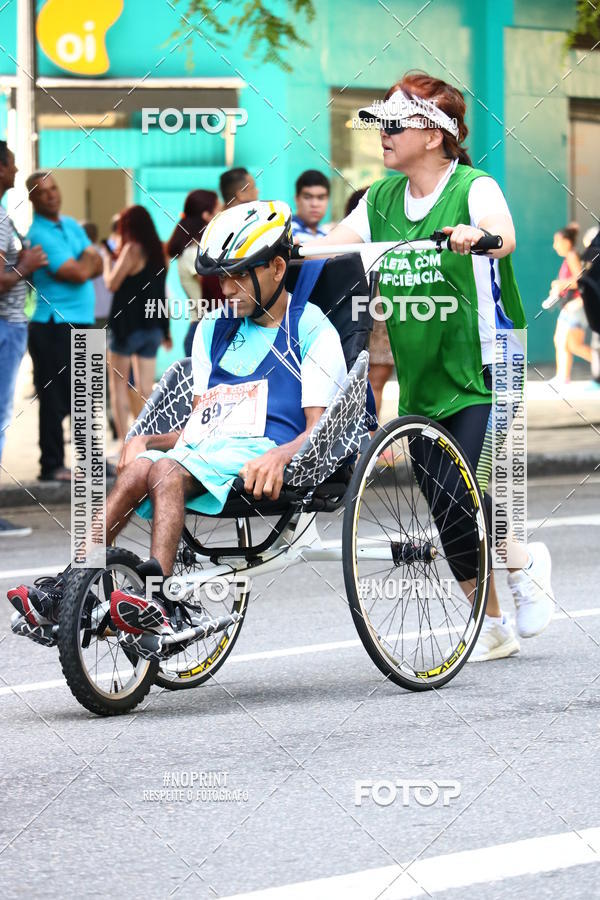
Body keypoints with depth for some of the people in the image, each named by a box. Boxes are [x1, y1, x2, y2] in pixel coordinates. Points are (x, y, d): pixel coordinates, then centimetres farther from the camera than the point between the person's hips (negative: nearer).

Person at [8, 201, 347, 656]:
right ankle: (67, 590, -38)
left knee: (166, 472, -34)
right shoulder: (214, 329, 25)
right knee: (137, 468, -27)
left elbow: (319, 429, -3)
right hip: (202, 449, 6)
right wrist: (148, 440, 3)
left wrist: (279, 455, -23)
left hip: (260, 456, -6)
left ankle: (157, 602, -48)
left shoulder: (312, 330, 6)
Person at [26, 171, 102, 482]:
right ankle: (52, 465, 0)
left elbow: (97, 265, 8)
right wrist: (88, 258, 3)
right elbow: (79, 273, -17)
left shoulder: (72, 226, 15)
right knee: (54, 399, -5)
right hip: (54, 326, -8)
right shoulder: (39, 234, -12)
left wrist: (85, 263, -12)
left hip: (82, 324, 8)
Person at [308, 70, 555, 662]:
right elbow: (328, 247, 1)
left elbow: (504, 234, -29)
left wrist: (477, 234, -52)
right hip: (422, 378, 6)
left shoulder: (474, 188, -9)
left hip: (484, 370, -6)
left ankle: (524, 563, 13)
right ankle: (493, 628, 18)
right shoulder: (380, 202, 8)